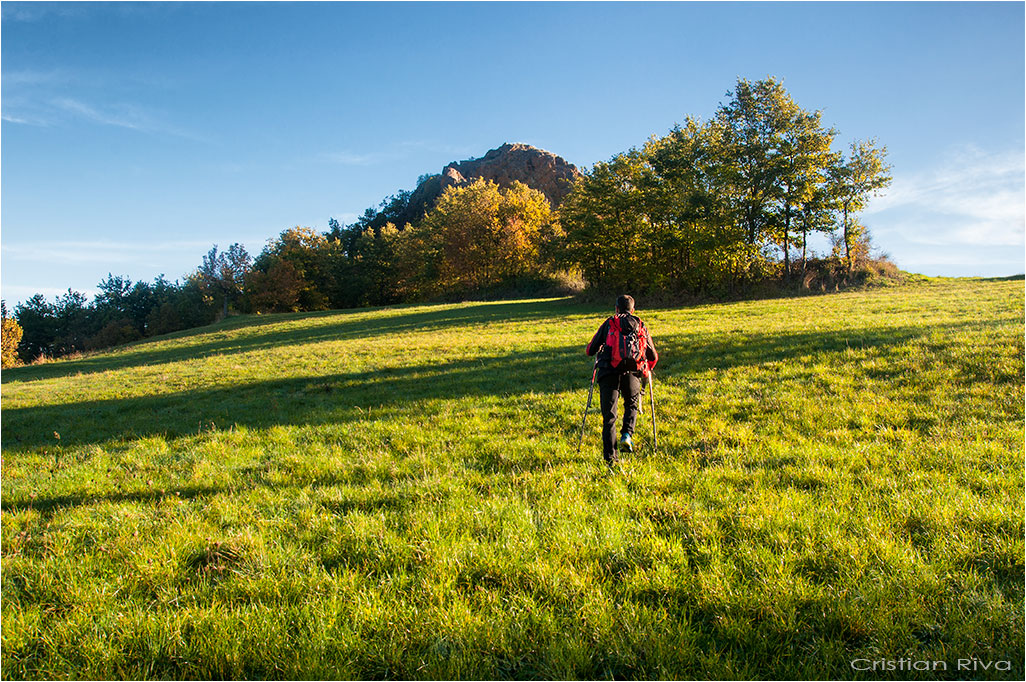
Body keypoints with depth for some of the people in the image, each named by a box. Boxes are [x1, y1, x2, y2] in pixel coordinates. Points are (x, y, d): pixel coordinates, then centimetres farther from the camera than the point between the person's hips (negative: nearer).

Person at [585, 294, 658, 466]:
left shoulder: (608, 324, 15)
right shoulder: (640, 325, 20)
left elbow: (590, 350, 14)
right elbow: (653, 356, 24)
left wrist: (600, 349, 38)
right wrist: (646, 370, 45)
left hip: (608, 373, -1)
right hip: (632, 373, 1)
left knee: (609, 416, 4)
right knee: (631, 404, 28)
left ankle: (610, 457, -3)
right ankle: (626, 435, 6)